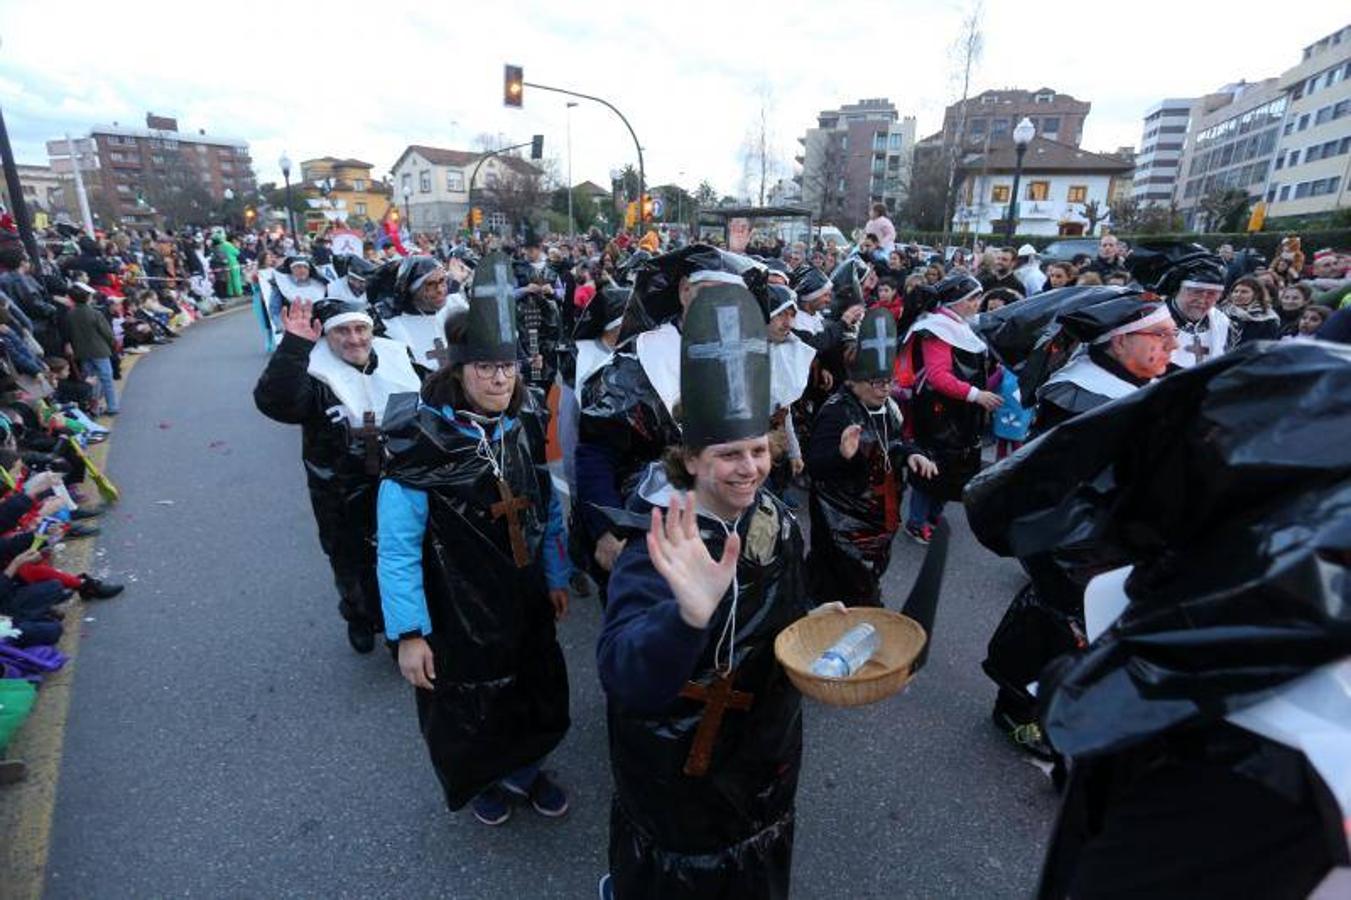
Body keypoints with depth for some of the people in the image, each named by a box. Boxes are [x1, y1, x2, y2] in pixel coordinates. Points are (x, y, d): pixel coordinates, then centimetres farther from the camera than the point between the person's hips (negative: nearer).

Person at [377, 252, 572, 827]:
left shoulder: (525, 430, -3)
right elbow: (398, 547, -19)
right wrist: (408, 633, -18)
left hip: (525, 602, 5)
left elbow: (549, 512, 6)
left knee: (533, 692, 21)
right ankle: (481, 782, 50)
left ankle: (525, 770, 52)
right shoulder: (422, 439, -20)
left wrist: (556, 579, 8)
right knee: (468, 708, 18)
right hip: (456, 611, -4)